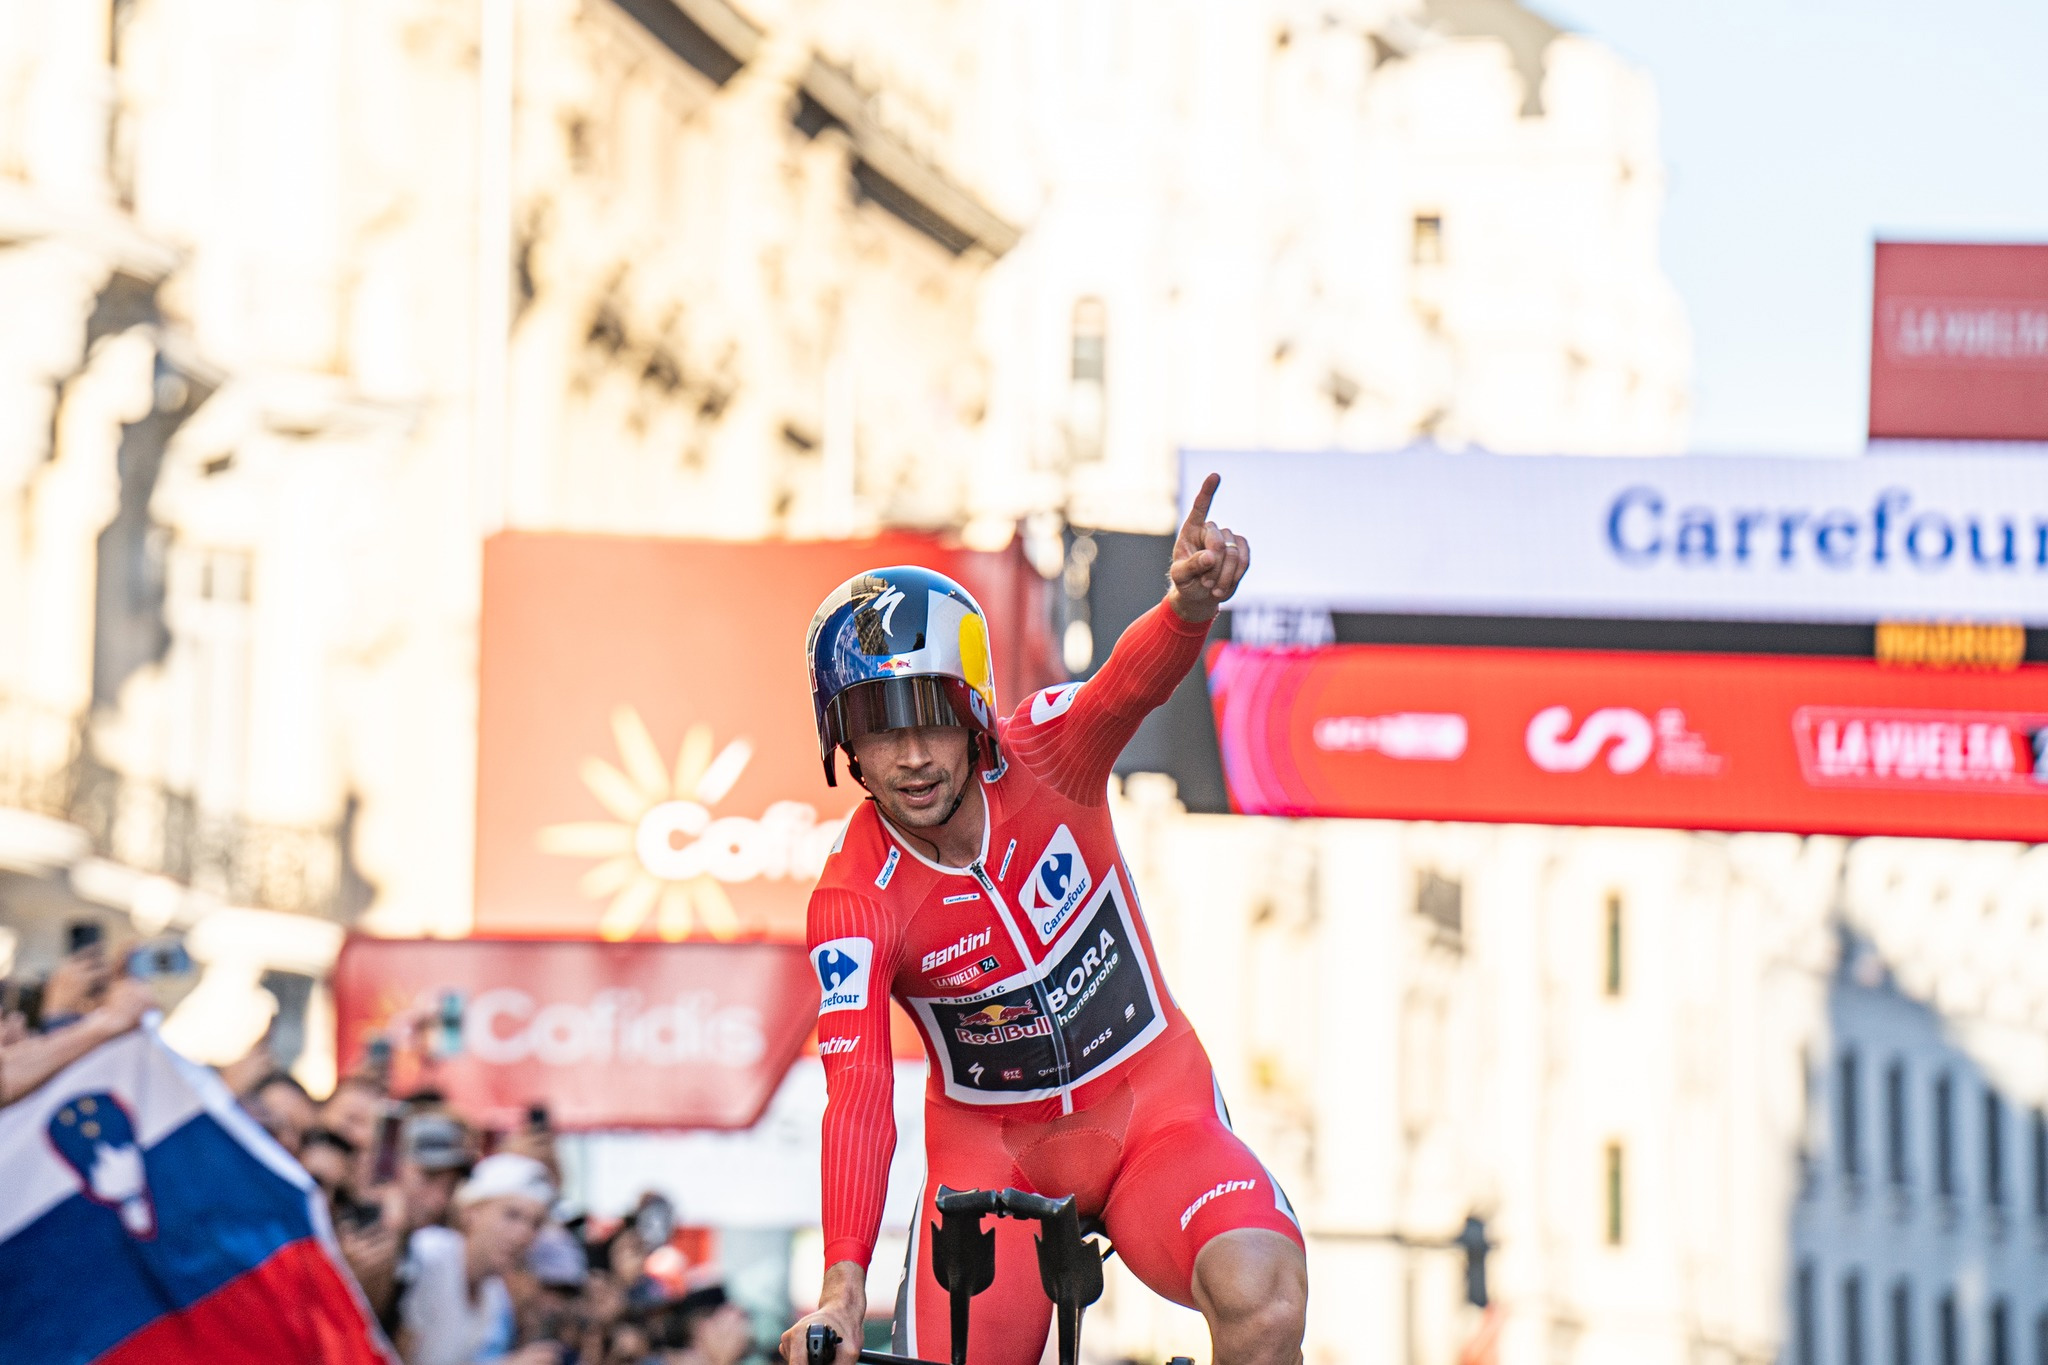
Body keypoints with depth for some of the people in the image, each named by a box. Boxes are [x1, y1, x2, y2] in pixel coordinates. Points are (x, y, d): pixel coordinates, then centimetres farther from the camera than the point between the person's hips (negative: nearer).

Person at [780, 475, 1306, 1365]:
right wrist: (843, 1281, -40)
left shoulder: (1044, 756, -14)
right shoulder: (854, 901, -17)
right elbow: (858, 1097, -26)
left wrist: (1190, 604, -60)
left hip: (1150, 1110, 0)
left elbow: (1132, 683, -36)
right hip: (995, 1150, 0)